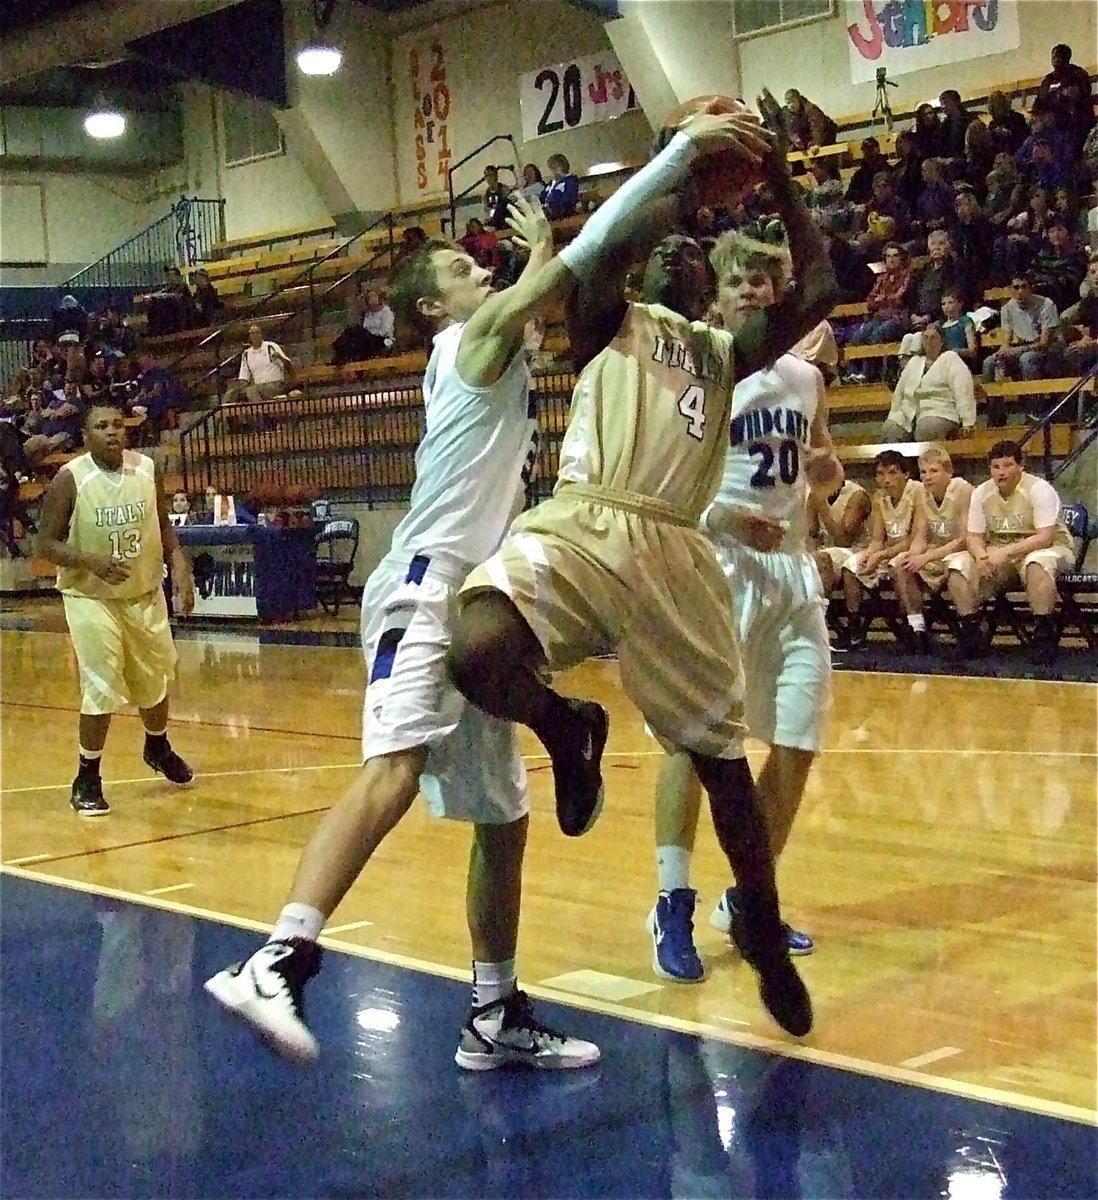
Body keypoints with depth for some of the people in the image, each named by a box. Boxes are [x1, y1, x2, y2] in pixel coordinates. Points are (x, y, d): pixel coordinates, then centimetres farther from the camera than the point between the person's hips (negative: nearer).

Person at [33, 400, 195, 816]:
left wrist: (179, 566, -7)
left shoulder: (147, 470, -5)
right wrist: (92, 562, -29)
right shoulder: (70, 479, -16)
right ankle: (86, 781, 7)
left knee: (155, 680, 18)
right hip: (90, 596, -4)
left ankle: (158, 749, 47)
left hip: (144, 593, 5)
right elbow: (46, 544, -14)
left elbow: (163, 526, 8)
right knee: (101, 691, -11)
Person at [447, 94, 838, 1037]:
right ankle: (571, 734, 3)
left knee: (721, 755, 7)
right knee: (478, 654, -31)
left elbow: (818, 295, 10)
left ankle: (763, 931, 28)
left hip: (676, 552, 2)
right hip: (579, 525, -2)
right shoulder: (610, 319, 18)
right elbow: (597, 245, -3)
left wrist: (780, 184, 8)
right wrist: (684, 153, 1)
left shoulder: (727, 352, 24)